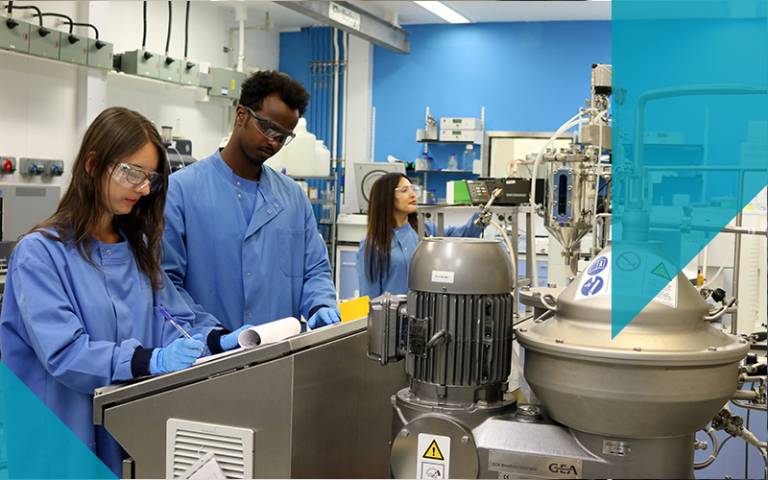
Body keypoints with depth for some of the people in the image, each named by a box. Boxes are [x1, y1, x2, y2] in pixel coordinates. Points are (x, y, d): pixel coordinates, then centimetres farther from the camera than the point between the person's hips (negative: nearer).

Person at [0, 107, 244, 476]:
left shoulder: (138, 247, 9)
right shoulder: (40, 252, -13)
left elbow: (171, 323, 6)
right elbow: (63, 353, -22)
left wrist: (219, 340, -14)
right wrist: (151, 360, -32)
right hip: (71, 435, -6)